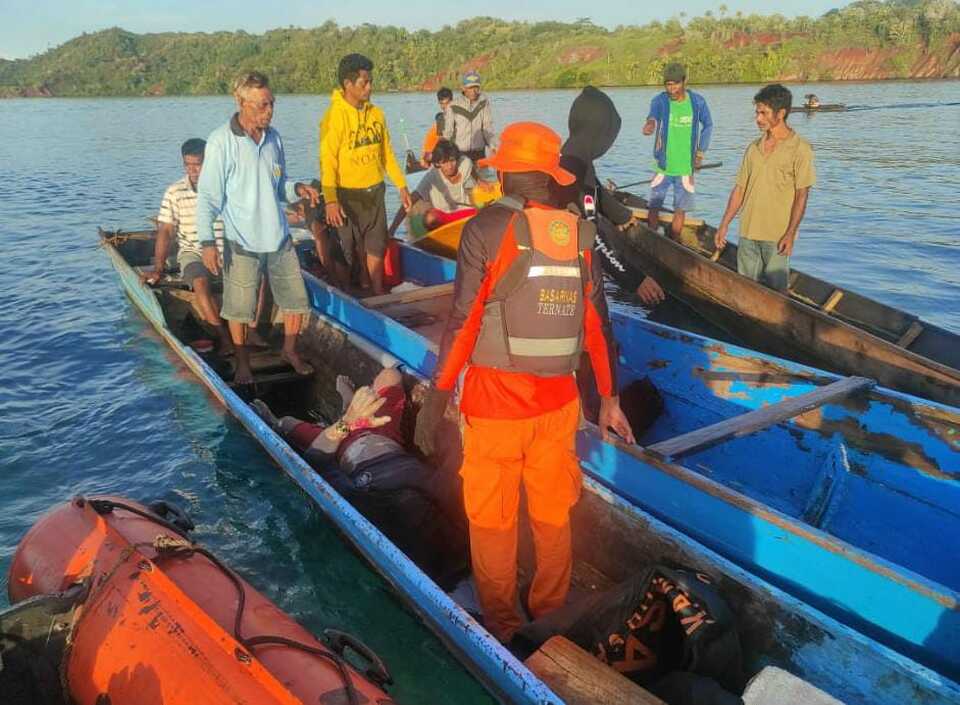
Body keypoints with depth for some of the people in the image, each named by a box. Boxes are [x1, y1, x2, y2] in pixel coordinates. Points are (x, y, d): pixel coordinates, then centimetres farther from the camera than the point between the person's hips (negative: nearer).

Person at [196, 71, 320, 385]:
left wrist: (297, 189, -6)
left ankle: (290, 350, 33)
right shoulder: (221, 141, -13)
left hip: (279, 238, 5)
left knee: (296, 301, 11)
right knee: (239, 309, 8)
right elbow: (208, 196, -11)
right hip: (241, 242, -5)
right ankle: (242, 361, 30)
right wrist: (207, 241, -17)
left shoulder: (273, 138, 4)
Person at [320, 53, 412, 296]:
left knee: (376, 247, 10)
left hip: (375, 191, 5)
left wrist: (401, 185, 11)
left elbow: (387, 153, 13)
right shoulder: (335, 116, -13)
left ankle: (378, 293, 21)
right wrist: (330, 201, -24)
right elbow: (327, 161, -17)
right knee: (354, 250, 8)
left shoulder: (376, 113, 4)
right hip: (349, 195, -5)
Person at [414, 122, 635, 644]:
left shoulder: (487, 228, -11)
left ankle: (499, 628, 28)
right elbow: (597, 323, 4)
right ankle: (551, 615, 37)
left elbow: (462, 321, -14)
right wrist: (609, 397, 13)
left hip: (495, 400, -4)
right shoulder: (579, 232, 2)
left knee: (492, 519, 12)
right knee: (553, 513, 19)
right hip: (559, 400, 5)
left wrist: (436, 398, -7)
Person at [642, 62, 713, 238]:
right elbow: (653, 115, -33)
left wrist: (701, 151, 4)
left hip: (686, 166, 1)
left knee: (680, 209, 7)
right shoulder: (659, 100, -10)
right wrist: (651, 123, -56)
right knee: (653, 207, 3)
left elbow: (708, 125, 13)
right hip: (662, 165, -1)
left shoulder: (697, 102, -4)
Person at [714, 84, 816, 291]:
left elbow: (801, 195, -8)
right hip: (748, 232, 5)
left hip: (777, 235, -5)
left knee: (775, 291, 1)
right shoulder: (754, 148, 9)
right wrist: (724, 225, 7)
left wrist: (790, 234, -14)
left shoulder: (800, 148, -6)